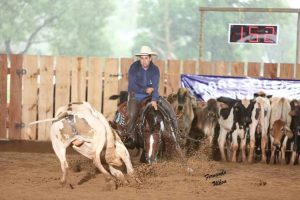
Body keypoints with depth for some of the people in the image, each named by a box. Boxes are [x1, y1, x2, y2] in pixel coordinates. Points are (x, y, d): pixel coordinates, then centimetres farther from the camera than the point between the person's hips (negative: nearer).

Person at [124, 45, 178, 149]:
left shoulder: (155, 69, -6)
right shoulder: (134, 67, -13)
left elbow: (155, 85, -18)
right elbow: (132, 85, -16)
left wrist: (154, 100, -30)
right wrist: (145, 90, -21)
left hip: (150, 94, 3)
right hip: (135, 94, -3)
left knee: (169, 108, -7)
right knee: (131, 114, -28)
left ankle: (175, 131, 8)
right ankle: (131, 137, -18)